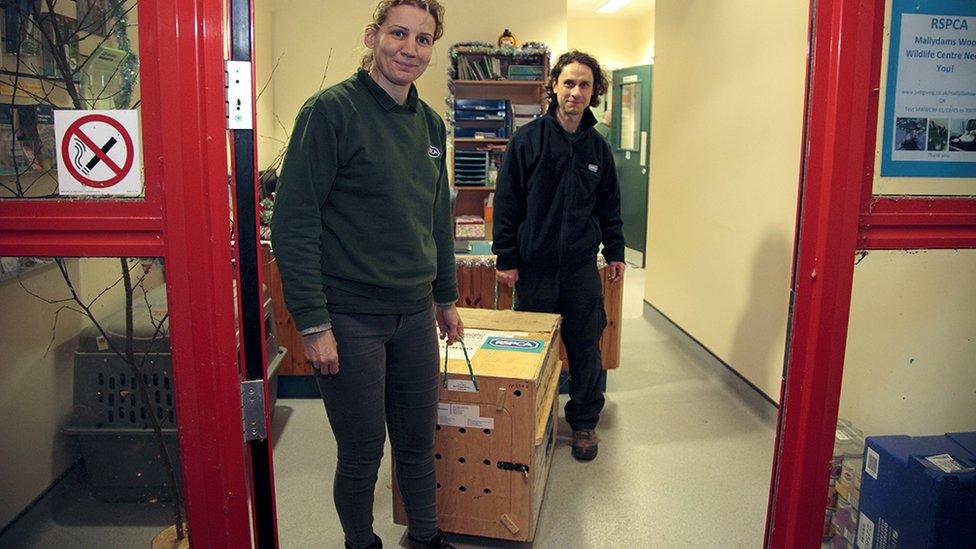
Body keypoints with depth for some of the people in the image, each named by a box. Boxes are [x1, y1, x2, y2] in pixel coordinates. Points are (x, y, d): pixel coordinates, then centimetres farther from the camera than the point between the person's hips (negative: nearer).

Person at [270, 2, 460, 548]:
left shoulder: (431, 124, 9)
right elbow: (294, 220, -15)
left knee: (419, 441, 18)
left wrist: (447, 297, 19)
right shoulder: (332, 110, -11)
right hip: (350, 317, -6)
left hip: (414, 315, 6)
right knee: (363, 452, 9)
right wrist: (312, 323, -17)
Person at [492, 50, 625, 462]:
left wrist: (615, 251, 9)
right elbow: (506, 203, -6)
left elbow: (608, 206, 15)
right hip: (534, 265, -3)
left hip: (581, 266, 3)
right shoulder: (527, 139, -5)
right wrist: (505, 258, -8)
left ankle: (584, 422, 26)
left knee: (586, 348, 9)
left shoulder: (598, 147, 7)